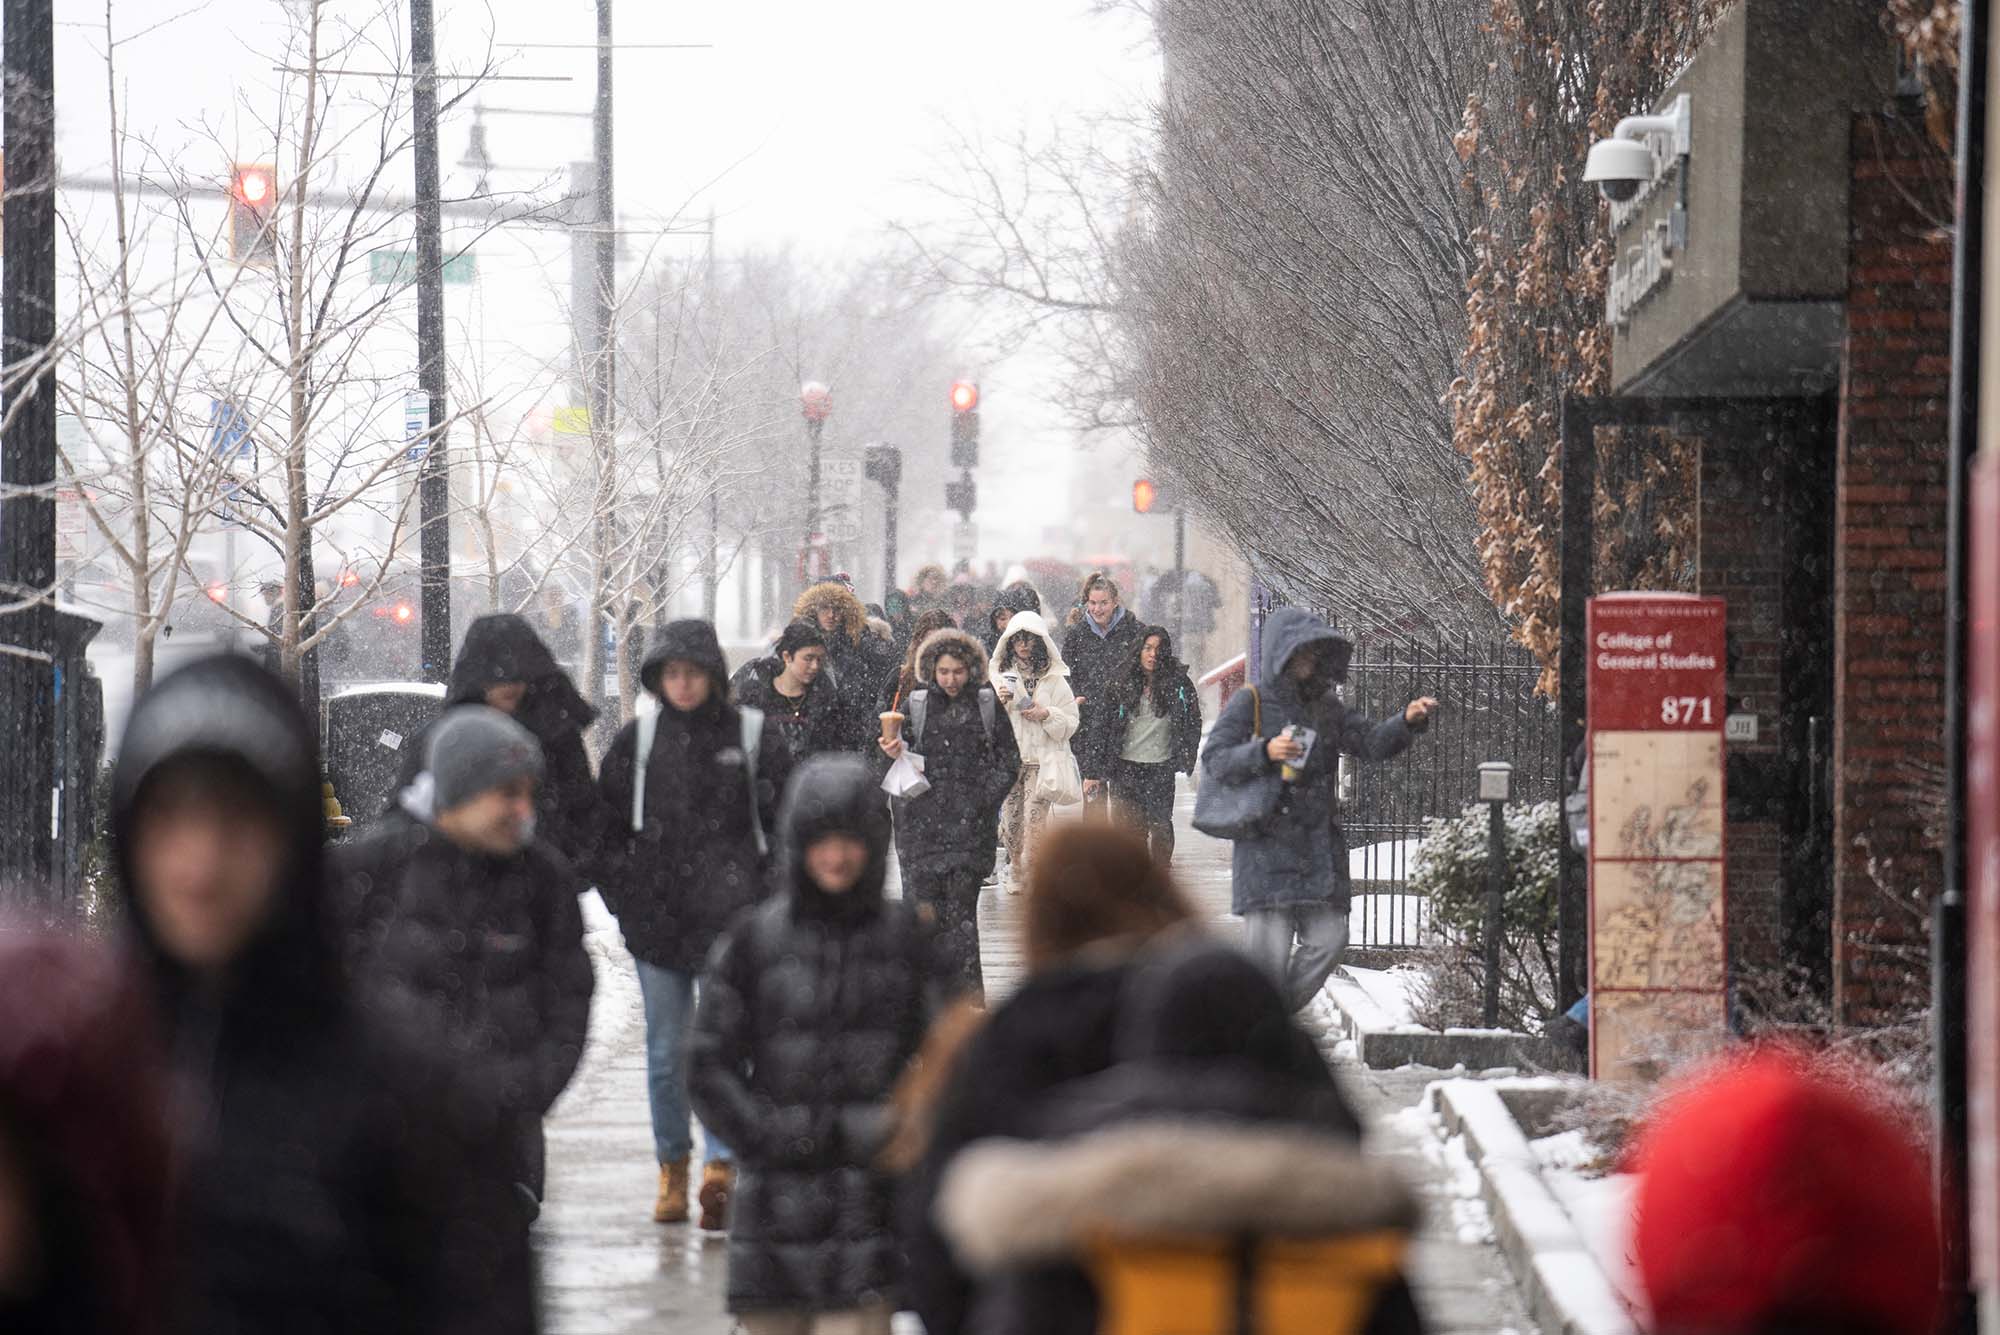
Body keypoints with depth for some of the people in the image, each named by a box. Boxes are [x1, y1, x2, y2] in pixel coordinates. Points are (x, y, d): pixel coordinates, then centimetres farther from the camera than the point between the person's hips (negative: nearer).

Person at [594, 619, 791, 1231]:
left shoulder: (751, 736, 2)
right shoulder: (639, 738, 6)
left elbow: (788, 818, 7)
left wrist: (771, 893, 1)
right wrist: (622, 892, 4)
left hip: (729, 918, -2)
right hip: (656, 917, 2)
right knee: (666, 1050, 7)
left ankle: (720, 1168, -11)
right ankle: (672, 1167, 20)